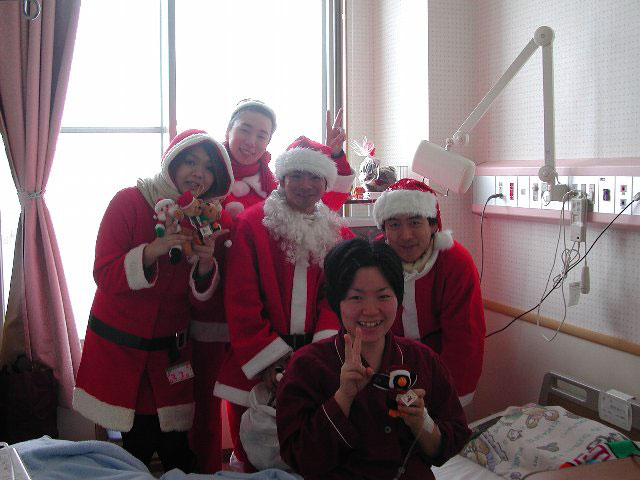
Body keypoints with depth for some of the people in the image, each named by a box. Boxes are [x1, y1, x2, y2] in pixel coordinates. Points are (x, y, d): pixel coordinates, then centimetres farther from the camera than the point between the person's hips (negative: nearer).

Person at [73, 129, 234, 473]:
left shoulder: (213, 222, 1)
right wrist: (153, 250, -29)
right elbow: (104, 275, -15)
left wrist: (206, 264, -21)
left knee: (175, 450, 2)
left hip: (169, 352, 3)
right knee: (139, 446, 3)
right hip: (117, 348, -2)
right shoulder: (129, 202, -8)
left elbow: (204, 309, -2)